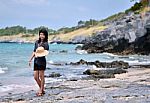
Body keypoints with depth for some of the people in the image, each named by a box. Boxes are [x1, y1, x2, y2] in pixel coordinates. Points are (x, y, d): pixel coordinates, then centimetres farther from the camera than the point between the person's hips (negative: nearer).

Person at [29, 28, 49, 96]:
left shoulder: (45, 43, -5)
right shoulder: (37, 42, 13)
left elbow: (46, 52, -16)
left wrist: (40, 54, -36)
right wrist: (30, 59, 21)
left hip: (42, 61, -7)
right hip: (36, 61, 7)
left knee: (41, 76, 1)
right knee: (35, 77, 8)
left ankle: (41, 90, 12)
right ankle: (42, 89, 24)